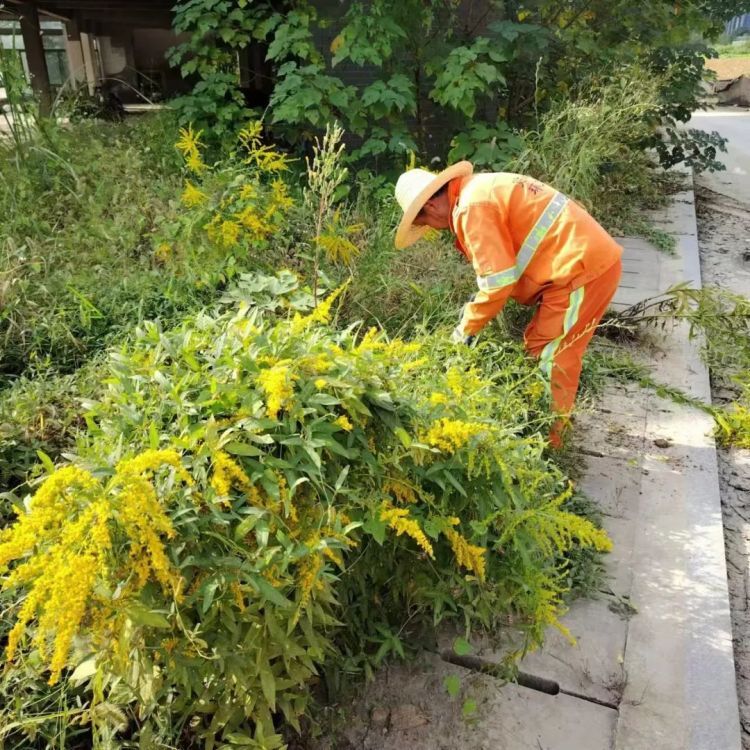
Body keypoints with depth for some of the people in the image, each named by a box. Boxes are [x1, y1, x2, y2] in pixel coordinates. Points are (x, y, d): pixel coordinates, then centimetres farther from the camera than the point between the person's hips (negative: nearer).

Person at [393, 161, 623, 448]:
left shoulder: (471, 207, -15)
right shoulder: (483, 188, 16)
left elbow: (499, 281, -18)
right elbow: (509, 262, 19)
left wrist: (467, 327, -3)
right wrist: (479, 304, 14)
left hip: (583, 267, -10)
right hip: (592, 258, 10)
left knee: (551, 355, 0)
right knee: (540, 346, 15)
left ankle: (547, 438, 11)